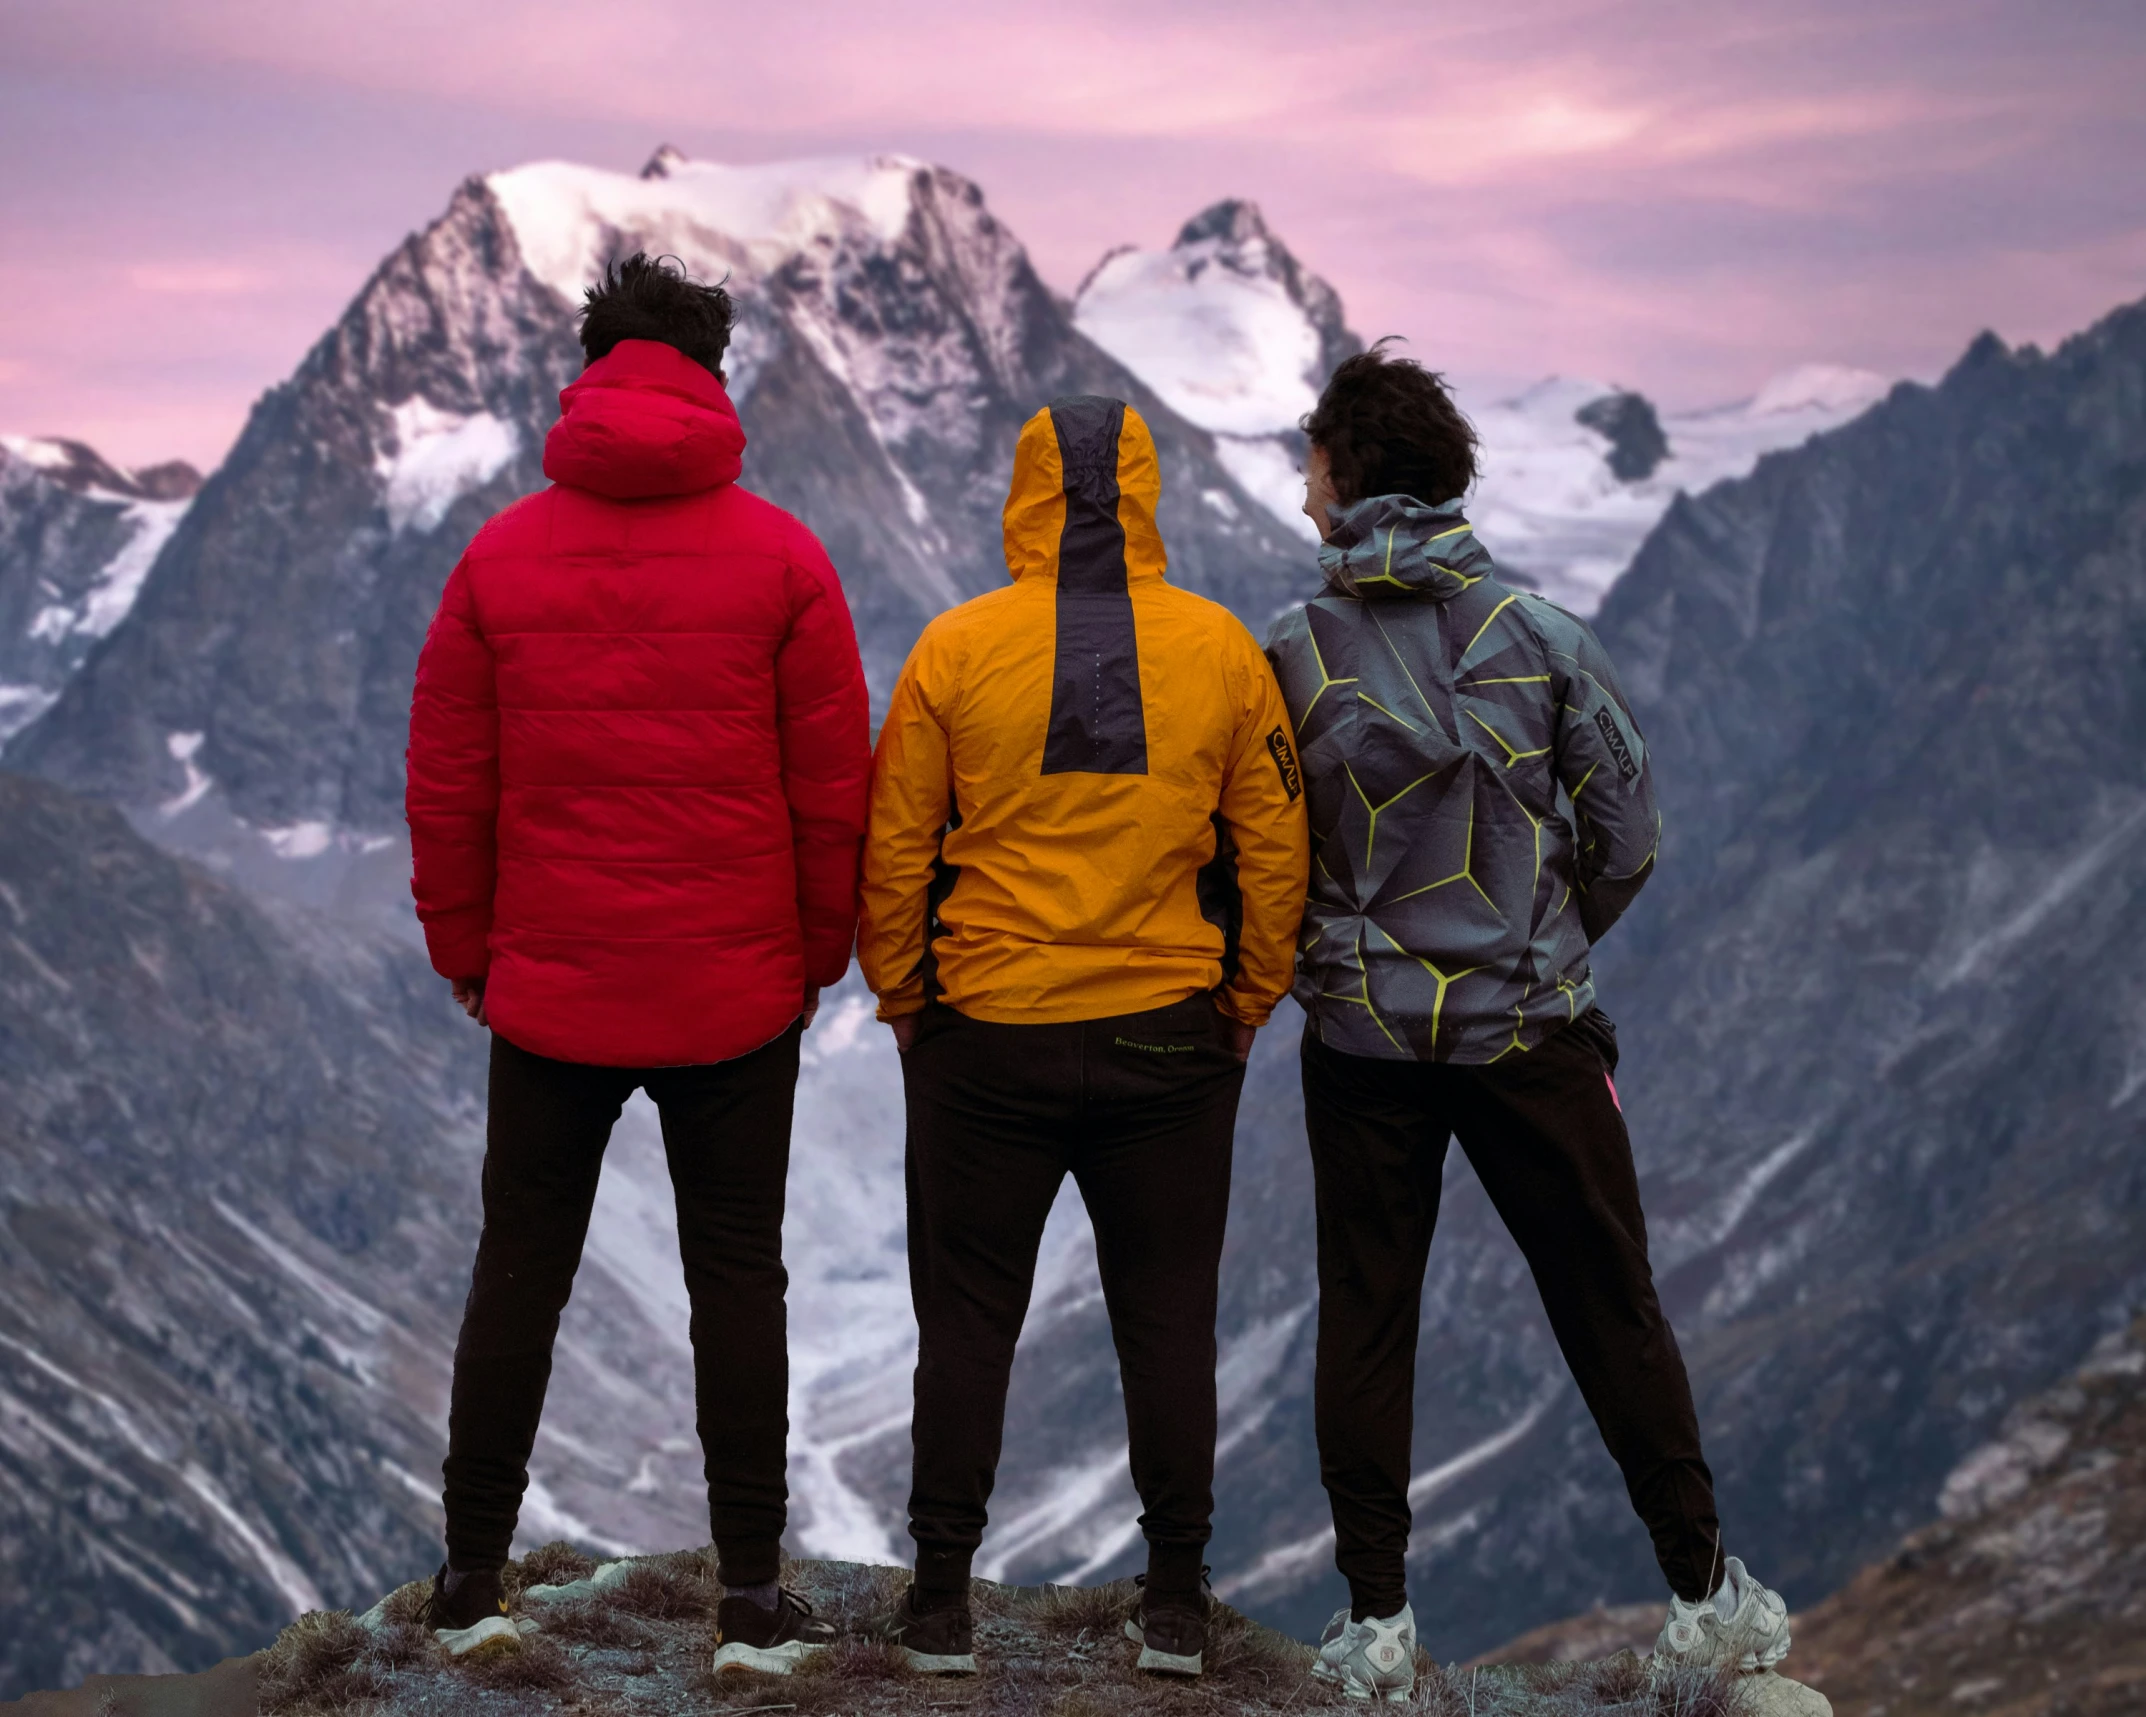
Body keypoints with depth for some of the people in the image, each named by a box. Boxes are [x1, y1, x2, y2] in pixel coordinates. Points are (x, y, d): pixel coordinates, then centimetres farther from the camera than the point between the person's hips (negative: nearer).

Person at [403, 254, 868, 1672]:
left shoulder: (501, 557, 0)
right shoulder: (780, 557, -3)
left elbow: (446, 785, 3)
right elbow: (834, 783, -2)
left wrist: (466, 951, 13)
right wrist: (821, 952, 9)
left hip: (549, 993, 1)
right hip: (738, 996, -1)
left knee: (520, 1273, 12)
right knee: (738, 1278, 7)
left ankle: (474, 1577, 19)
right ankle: (753, 1597, 9)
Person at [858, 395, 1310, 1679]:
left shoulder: (958, 649, -6)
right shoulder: (1222, 650, -3)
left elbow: (894, 850, -2)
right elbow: (1274, 852, 1)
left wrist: (904, 1003, 11)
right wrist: (1246, 1007, 13)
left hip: (987, 1039, -1)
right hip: (1171, 1038, 1)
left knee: (969, 1317, 9)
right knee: (1168, 1317, 11)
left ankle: (943, 1597, 14)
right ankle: (1177, 1599, 16)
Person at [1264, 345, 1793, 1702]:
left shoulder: (1293, 659, -6)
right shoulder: (1539, 634, -4)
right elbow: (1626, 827, 0)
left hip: (1364, 1038, 0)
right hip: (1532, 1029, 0)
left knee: (1365, 1320, 10)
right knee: (1613, 1309, 10)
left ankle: (1377, 1620, 10)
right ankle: (1706, 1594, 18)